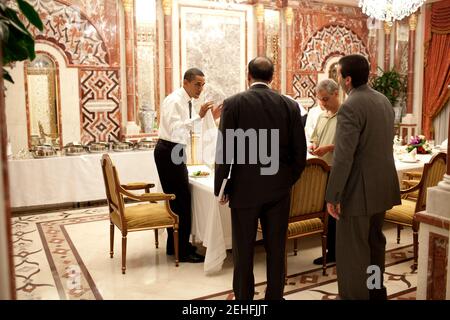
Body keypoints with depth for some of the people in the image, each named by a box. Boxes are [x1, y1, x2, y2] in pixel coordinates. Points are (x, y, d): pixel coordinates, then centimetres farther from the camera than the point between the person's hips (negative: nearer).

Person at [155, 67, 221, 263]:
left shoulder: (188, 102, 12)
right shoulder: (174, 100, -16)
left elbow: (193, 128, 14)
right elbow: (175, 130, -26)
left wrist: (211, 118, 2)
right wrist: (198, 116, -29)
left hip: (176, 152, 10)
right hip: (168, 152, -10)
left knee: (175, 199, 14)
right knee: (181, 200, -7)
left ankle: (175, 245, 26)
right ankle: (182, 251, 2)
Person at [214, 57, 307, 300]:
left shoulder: (233, 103, -7)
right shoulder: (289, 105, 1)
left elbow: (224, 150, -9)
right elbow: (300, 154, 1)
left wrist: (220, 187, 2)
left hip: (244, 189, -2)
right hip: (279, 190, 3)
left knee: (243, 250, 10)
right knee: (276, 248, 13)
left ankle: (243, 298, 22)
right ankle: (275, 296, 26)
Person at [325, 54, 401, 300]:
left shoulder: (350, 107, -20)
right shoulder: (383, 100, 8)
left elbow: (343, 158, -24)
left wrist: (332, 196, -18)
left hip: (359, 190, -9)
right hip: (382, 185, 10)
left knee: (351, 251, 2)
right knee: (374, 242, 22)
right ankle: (376, 290, 38)